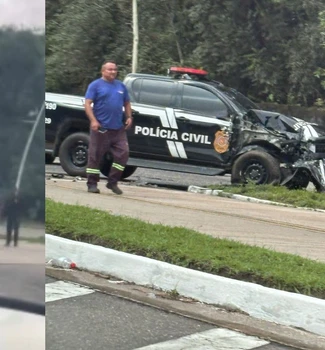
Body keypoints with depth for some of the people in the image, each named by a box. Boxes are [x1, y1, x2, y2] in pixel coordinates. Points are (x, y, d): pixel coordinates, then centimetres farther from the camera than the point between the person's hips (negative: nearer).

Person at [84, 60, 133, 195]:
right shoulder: (95, 85, 0)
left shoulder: (121, 86, 17)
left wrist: (129, 117, 6)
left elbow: (127, 103, 24)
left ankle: (113, 182, 7)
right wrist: (93, 120, -19)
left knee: (123, 153, -2)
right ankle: (92, 184, 7)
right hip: (101, 128, -5)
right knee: (95, 156, -1)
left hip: (118, 128, 5)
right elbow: (87, 104, -7)